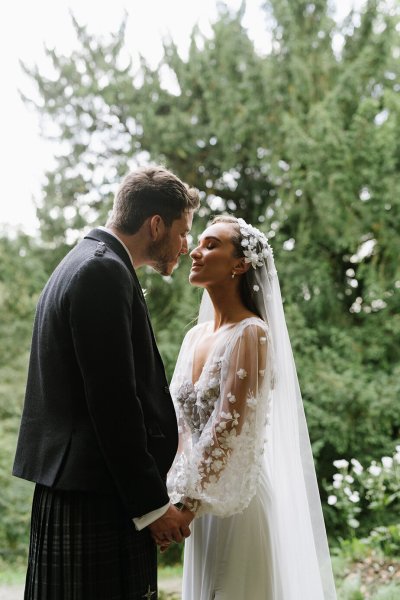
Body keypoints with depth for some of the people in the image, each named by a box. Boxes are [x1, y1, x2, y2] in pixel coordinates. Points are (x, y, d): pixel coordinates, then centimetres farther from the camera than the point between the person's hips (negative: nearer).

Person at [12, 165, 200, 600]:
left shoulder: (83, 262, 17)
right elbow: (113, 400, -19)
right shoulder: (104, 271, -15)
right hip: (97, 498, -10)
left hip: (70, 490, 10)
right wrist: (151, 503, -14)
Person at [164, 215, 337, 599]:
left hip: (239, 497, -7)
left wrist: (185, 504, -20)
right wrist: (175, 500, 3)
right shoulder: (195, 336, 8)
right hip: (202, 500, 7)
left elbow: (228, 428, -20)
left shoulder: (251, 333, -15)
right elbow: (181, 423, 10)